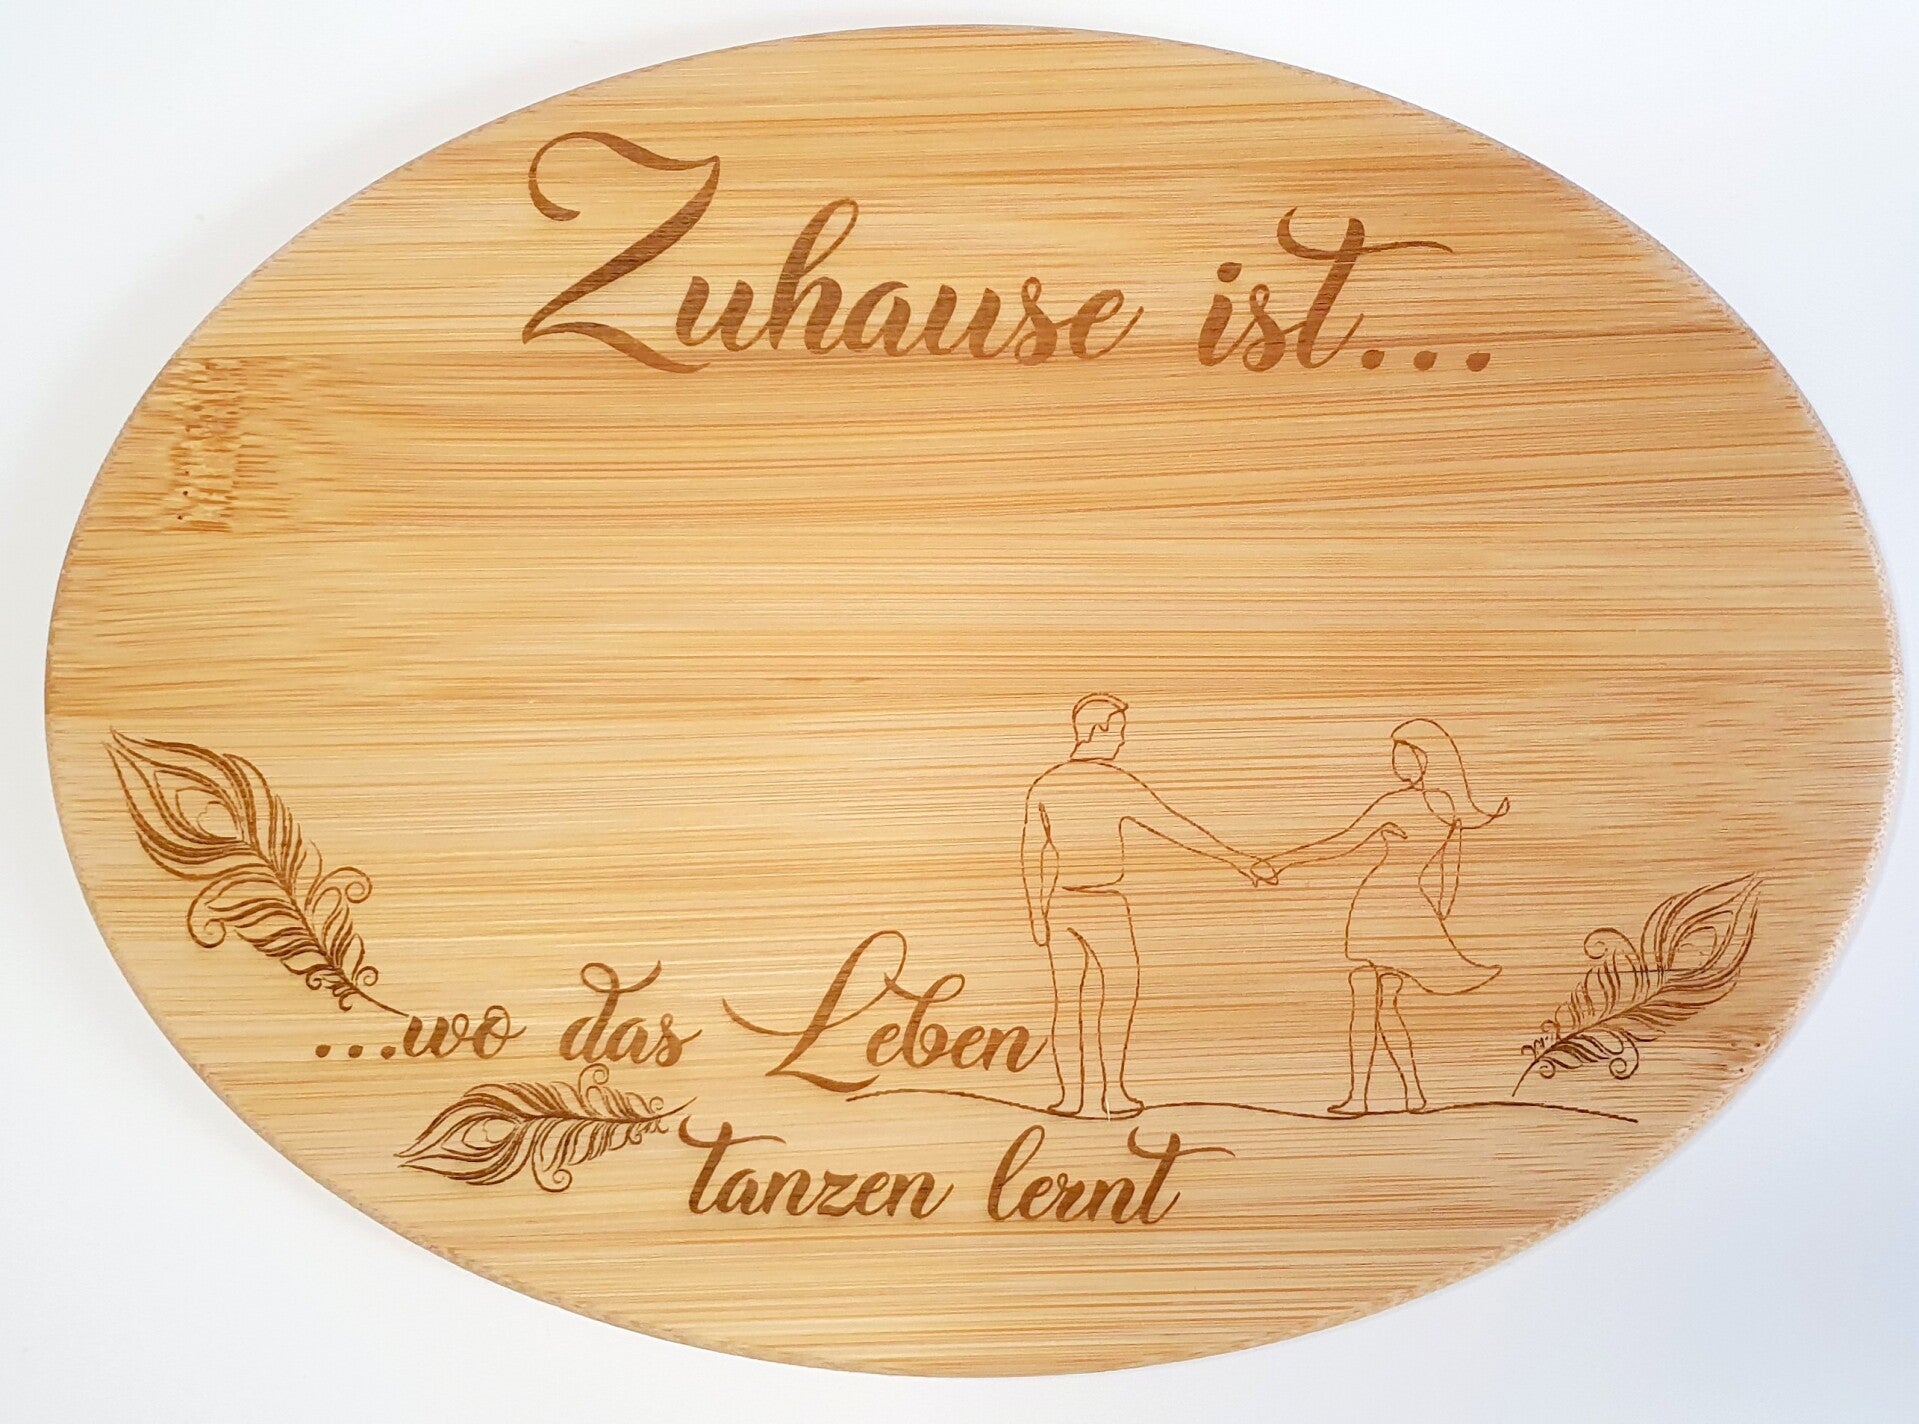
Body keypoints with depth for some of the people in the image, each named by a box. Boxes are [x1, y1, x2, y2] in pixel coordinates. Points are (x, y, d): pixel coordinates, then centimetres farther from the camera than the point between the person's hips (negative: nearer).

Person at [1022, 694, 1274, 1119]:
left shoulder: (1045, 785, 3)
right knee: (1120, 991, 8)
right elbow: (1178, 828, -9)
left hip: (1060, 905, 5)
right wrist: (1237, 859, -3)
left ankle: (1072, 1096, 10)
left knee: (1067, 1000, 8)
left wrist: (1037, 914, 12)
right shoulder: (1118, 784, -11)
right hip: (1104, 906, -5)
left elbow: (1031, 855, 5)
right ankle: (1113, 1090, 5)